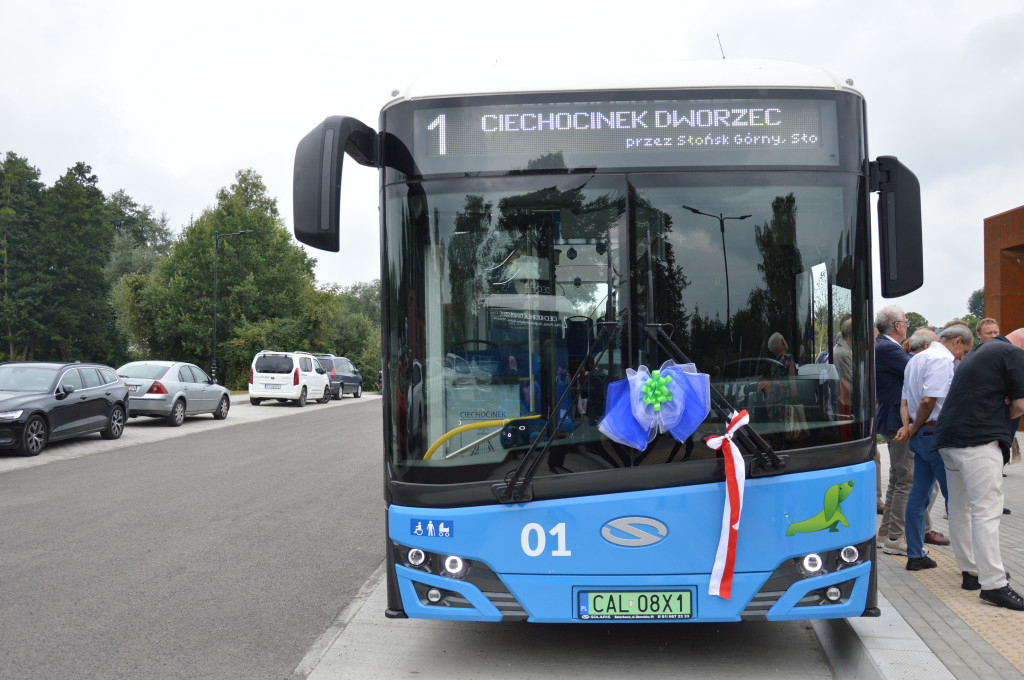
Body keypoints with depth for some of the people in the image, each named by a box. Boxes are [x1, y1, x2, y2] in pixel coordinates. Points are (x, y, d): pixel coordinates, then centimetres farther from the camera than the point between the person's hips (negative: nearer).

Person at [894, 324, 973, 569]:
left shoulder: (916, 359, 18)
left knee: (919, 494, 11)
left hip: (920, 436, 9)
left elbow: (905, 400, 15)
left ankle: (915, 555, 17)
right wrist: (915, 428, -9)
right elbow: (928, 399, -23)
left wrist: (907, 426, 1)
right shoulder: (942, 359, -13)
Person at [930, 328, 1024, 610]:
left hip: (949, 438, 9)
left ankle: (970, 571, 21)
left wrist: (1000, 411, 8)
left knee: (960, 509, 13)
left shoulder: (981, 351, 24)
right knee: (987, 511, -9)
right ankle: (993, 584, -8)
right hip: (979, 440, -9)